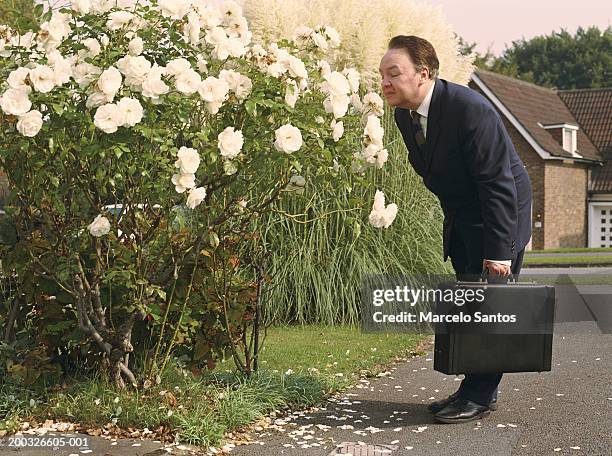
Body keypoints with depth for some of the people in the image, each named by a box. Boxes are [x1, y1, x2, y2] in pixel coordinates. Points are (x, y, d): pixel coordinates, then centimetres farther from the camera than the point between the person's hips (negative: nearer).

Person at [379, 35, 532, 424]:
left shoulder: (471, 109, -28)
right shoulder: (404, 115, -3)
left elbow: (497, 183, -27)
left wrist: (498, 251, -27)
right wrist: (452, 219, 14)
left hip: (500, 211, -8)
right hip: (461, 216, 8)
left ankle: (480, 395, 0)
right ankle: (476, 389, 20)